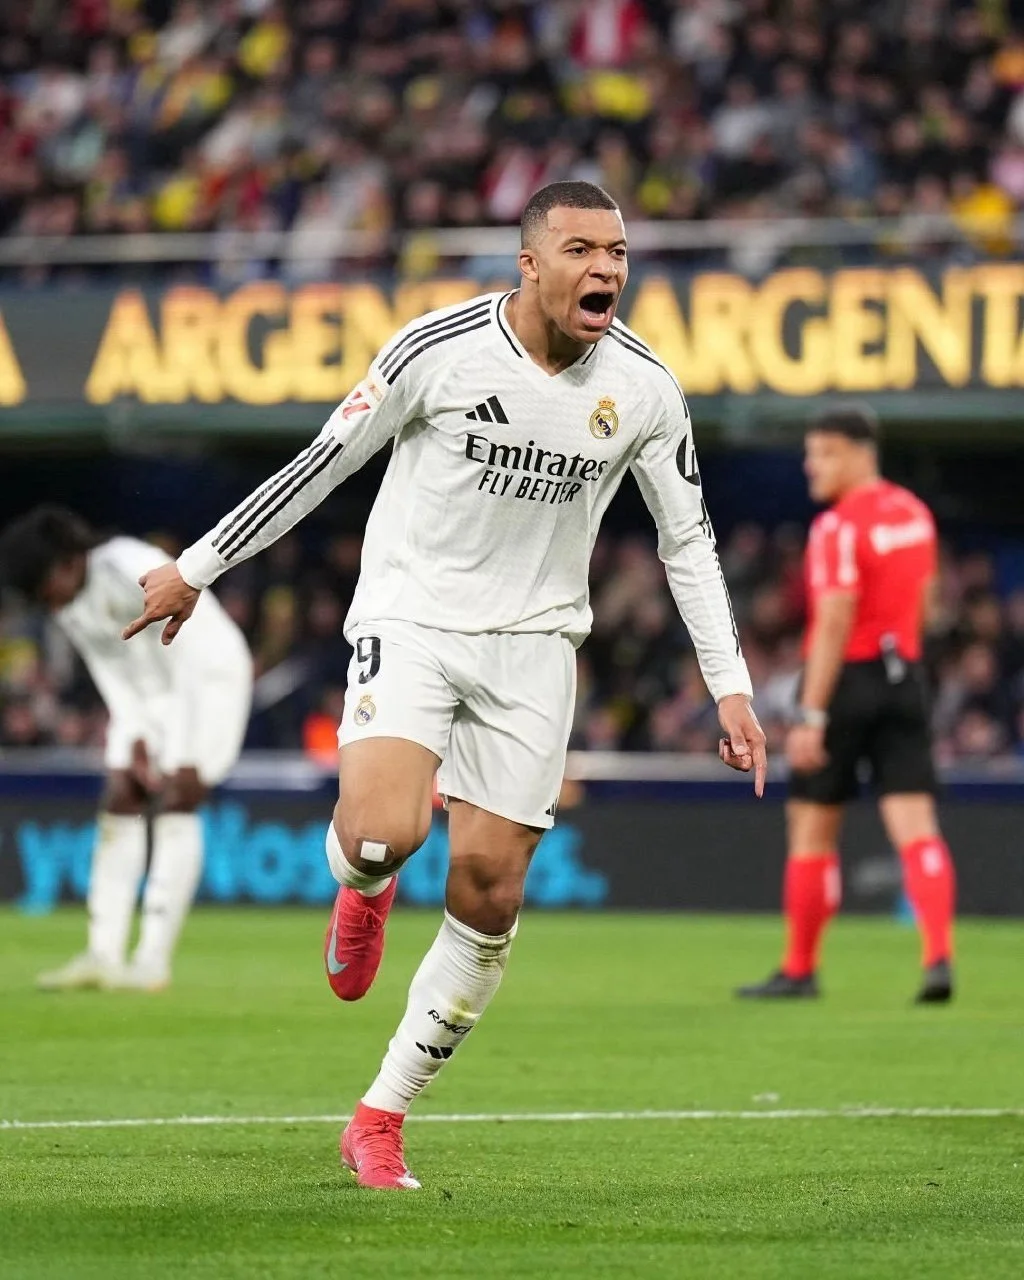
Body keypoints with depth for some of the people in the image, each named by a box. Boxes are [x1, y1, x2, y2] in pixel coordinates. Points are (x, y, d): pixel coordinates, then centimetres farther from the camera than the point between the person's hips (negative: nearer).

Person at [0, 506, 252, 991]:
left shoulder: (132, 572, -29)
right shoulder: (69, 605, -4)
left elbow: (186, 664, -27)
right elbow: (111, 674, 2)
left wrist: (184, 760, -26)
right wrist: (135, 743, -8)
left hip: (209, 677, -8)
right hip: (147, 694, 8)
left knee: (176, 805, -15)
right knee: (118, 804, -2)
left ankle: (154, 960, -17)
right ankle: (104, 955, -4)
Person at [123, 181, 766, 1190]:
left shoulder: (645, 388, -5)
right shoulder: (440, 348, -13)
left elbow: (688, 541, 7)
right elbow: (325, 460, -2)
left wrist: (731, 686, 2)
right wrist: (198, 567, 3)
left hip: (531, 646, 3)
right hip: (411, 617, -3)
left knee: (488, 898, -2)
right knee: (383, 832, -28)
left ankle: (381, 1119, 13)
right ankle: (362, 891, 12)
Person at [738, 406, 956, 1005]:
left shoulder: (838, 527, -15)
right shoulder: (915, 515, 9)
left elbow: (835, 624, -20)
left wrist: (810, 718, -20)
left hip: (846, 681, -7)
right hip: (905, 677, 7)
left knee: (812, 829, 7)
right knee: (916, 826, -1)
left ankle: (800, 970, 15)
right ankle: (940, 957, -16)